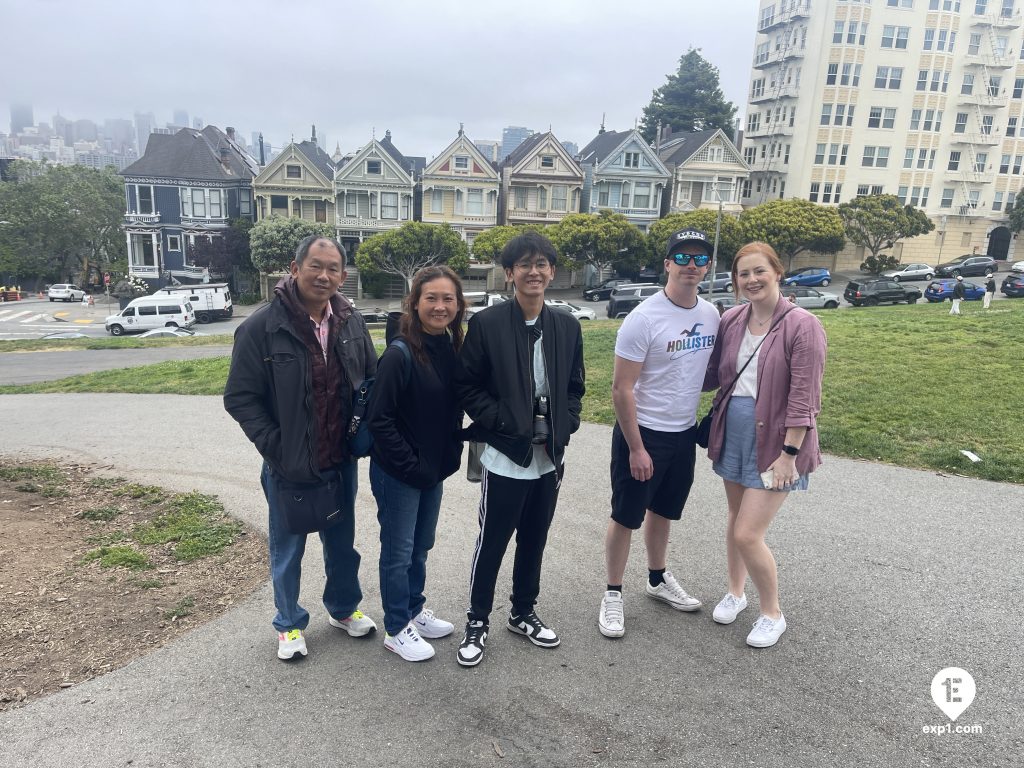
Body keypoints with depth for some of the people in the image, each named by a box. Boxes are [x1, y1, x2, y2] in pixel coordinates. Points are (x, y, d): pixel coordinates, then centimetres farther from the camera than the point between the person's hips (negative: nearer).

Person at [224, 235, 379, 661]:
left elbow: (373, 382, 10)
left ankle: (343, 608, 43)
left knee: (342, 542, 21)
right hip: (289, 466, -4)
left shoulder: (351, 322, -1)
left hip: (342, 461, 4)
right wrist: (274, 446, -16)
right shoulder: (263, 326, -15)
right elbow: (240, 397, -11)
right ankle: (290, 624, 36)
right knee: (287, 550, 15)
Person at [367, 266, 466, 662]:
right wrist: (412, 466, -17)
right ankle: (397, 630, 25)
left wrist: (451, 452, 4)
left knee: (421, 546, 21)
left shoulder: (452, 349, 1)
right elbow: (378, 419, -19)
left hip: (434, 469, 7)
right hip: (398, 474, -7)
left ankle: (415, 610, 39)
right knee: (399, 552, 8)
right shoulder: (400, 354, -20)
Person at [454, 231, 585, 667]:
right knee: (491, 543, 7)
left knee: (534, 541, 18)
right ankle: (477, 621, 27)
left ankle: (523, 613, 38)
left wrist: (564, 427, -2)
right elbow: (467, 386, -7)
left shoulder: (567, 327, 4)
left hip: (550, 456, 5)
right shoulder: (487, 324, -9)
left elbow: (575, 386, 12)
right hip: (505, 455, -4)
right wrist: (503, 422, -15)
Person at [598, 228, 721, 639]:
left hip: (685, 433, 6)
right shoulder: (644, 319, -19)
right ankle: (613, 594, 23)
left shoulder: (711, 315, 1)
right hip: (644, 433, -6)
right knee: (626, 517, 6)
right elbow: (621, 389, -18)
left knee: (663, 510, 22)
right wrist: (636, 448, -18)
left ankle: (658, 580, 42)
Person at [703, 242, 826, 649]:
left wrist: (789, 453, -17)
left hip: (773, 442, -5)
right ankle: (735, 592, 43)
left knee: (747, 535, -5)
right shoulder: (731, 321, 1)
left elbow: (804, 397, -16)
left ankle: (772, 613, 21)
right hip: (734, 435, 6)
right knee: (735, 519, 20)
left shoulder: (802, 326, -15)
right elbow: (713, 376, 10)